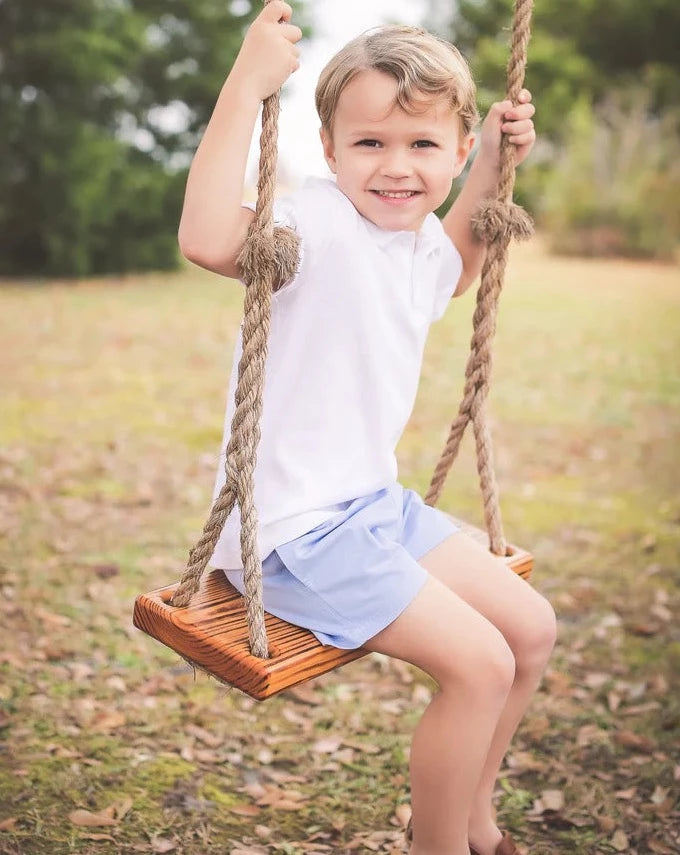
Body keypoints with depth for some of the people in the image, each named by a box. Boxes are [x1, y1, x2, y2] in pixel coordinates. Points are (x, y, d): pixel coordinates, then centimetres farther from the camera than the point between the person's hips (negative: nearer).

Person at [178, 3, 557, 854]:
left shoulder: (424, 240, 6)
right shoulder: (319, 223, -19)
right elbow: (207, 239, -40)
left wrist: (488, 174, 21)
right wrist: (246, 82, -36)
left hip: (374, 502, 9)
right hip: (292, 527, -9)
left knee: (531, 626, 12)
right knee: (480, 662, -14)